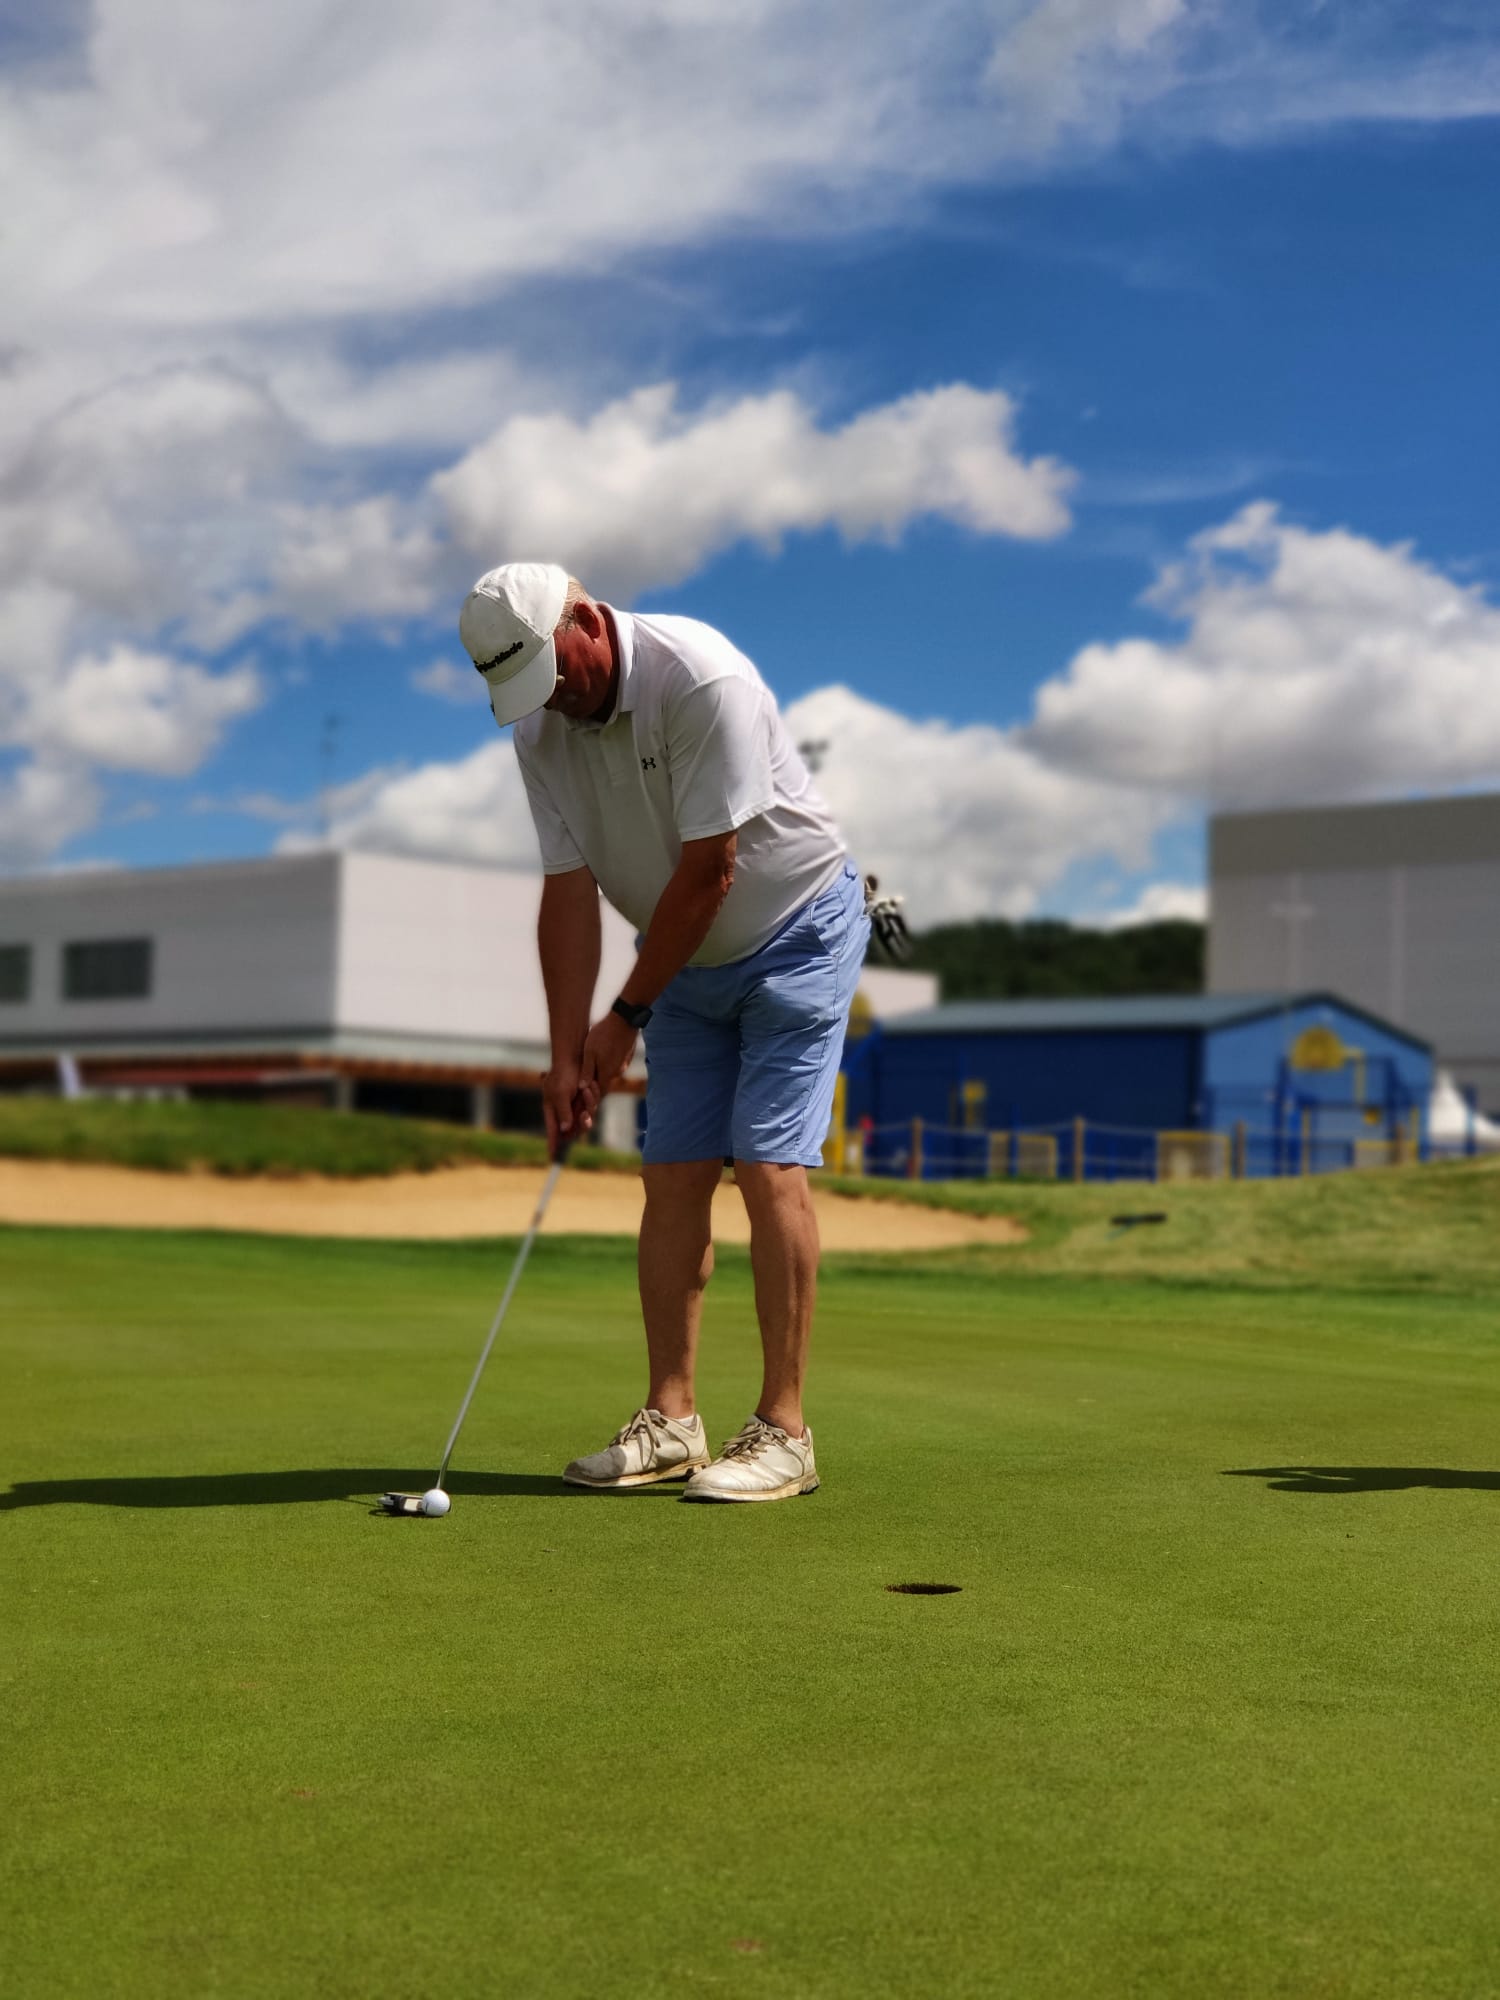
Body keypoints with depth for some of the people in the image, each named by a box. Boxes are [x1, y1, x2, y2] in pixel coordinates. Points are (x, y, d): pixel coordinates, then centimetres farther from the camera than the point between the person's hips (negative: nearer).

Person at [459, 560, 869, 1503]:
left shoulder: (702, 679, -27)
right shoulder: (542, 731, -6)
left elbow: (707, 871, -25)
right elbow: (569, 894, -5)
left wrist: (628, 1014, -16)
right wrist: (568, 1053, -12)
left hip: (796, 933, -6)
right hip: (689, 960, 6)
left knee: (770, 1166, -13)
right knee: (674, 1176, 1)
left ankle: (783, 1431, -9)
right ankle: (672, 1420, 6)